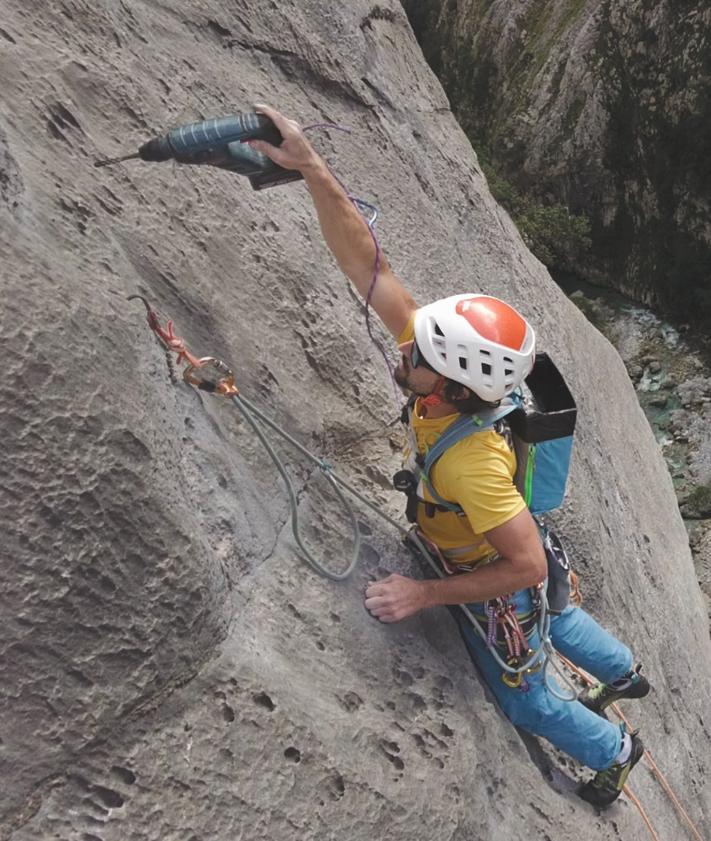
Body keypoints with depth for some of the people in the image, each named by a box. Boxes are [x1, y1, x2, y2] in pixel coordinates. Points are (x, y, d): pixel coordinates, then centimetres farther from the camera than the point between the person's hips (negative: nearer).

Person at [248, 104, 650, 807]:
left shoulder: (473, 463, -45)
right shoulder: (442, 360, -27)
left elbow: (528, 567, -37)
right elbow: (366, 267, -31)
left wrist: (425, 595, -35)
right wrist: (313, 170, -39)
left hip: (494, 588, -7)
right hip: (503, 556, 7)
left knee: (524, 701, 22)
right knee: (551, 618, 36)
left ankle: (614, 751, 51)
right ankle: (624, 674, 66)